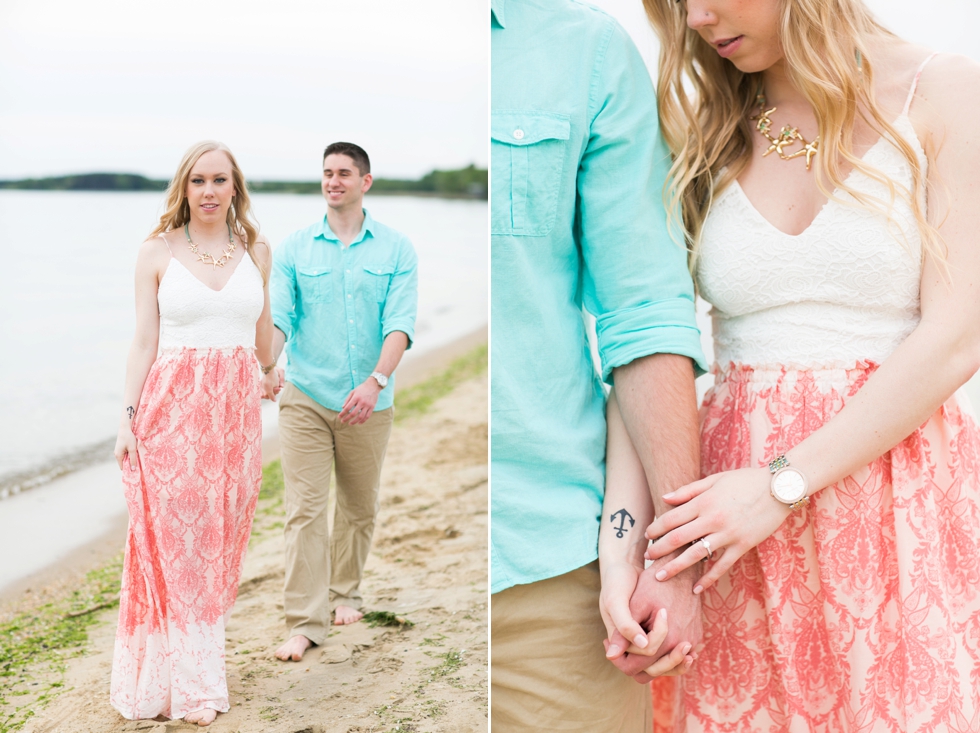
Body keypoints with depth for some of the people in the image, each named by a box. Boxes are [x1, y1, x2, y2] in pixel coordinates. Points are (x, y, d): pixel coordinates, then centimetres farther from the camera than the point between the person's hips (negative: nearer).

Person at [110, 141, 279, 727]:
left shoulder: (256, 249, 7)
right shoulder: (158, 251, 0)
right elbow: (144, 342, 0)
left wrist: (267, 374, 37)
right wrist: (129, 416, -6)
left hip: (236, 409, 3)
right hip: (173, 408, -3)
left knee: (219, 539, 6)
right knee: (175, 540, -3)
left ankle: (200, 655, 23)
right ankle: (190, 683, 7)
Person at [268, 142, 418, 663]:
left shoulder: (396, 249, 1)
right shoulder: (294, 249, 4)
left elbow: (400, 323, -9)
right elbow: (278, 317, -3)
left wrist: (376, 381, -25)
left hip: (368, 402, 1)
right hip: (306, 398, -1)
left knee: (359, 507, 13)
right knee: (304, 510, -6)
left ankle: (344, 593, 35)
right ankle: (304, 622, -2)